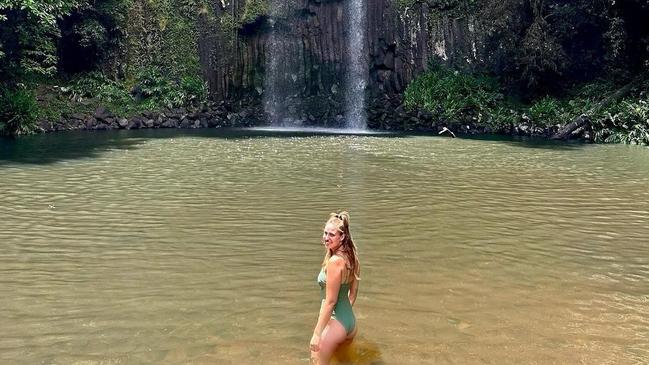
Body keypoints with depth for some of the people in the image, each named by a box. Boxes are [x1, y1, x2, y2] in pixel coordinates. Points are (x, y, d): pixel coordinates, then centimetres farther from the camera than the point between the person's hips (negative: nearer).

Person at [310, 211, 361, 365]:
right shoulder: (350, 257, 3)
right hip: (350, 322, 9)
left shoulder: (335, 261, -23)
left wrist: (317, 333, -18)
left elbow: (330, 301, -22)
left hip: (335, 323, -9)